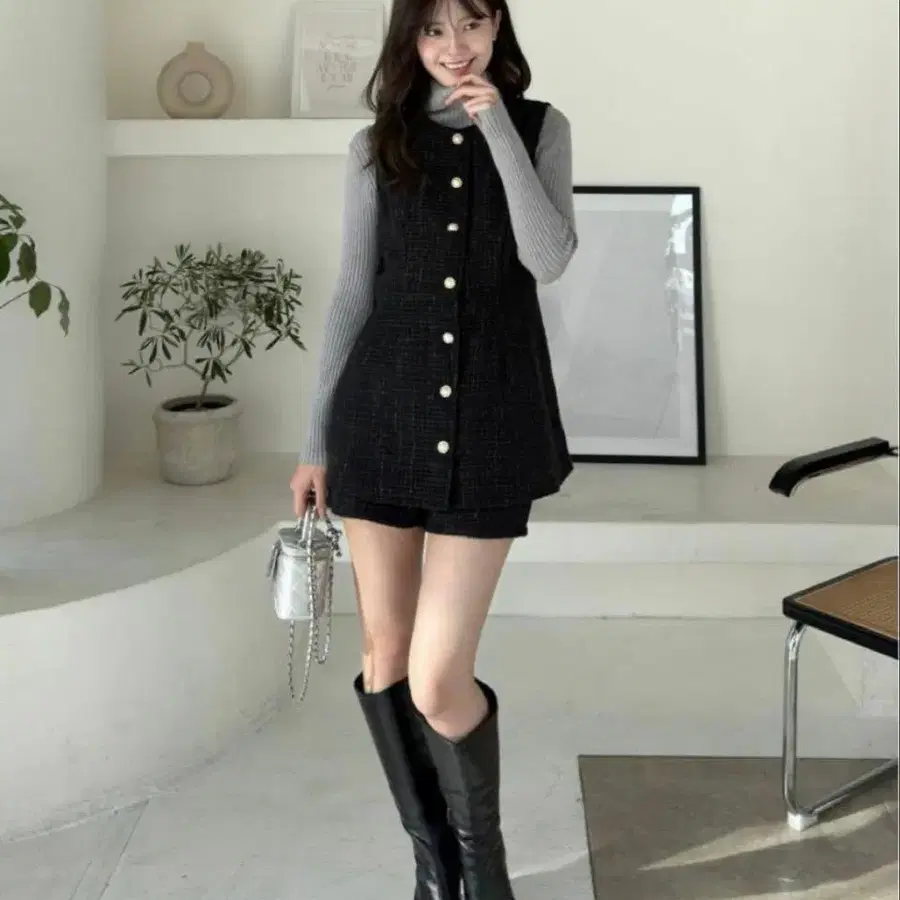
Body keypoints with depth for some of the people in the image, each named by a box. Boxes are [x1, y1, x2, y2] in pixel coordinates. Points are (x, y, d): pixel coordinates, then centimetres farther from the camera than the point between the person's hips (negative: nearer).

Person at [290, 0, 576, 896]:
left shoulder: (539, 128, 6)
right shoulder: (375, 147, 8)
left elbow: (549, 260, -10)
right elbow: (352, 296, 8)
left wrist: (498, 127, -10)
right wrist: (317, 438, 7)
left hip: (491, 415, -2)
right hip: (383, 407, 3)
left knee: (438, 680, -7)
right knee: (385, 655, 8)